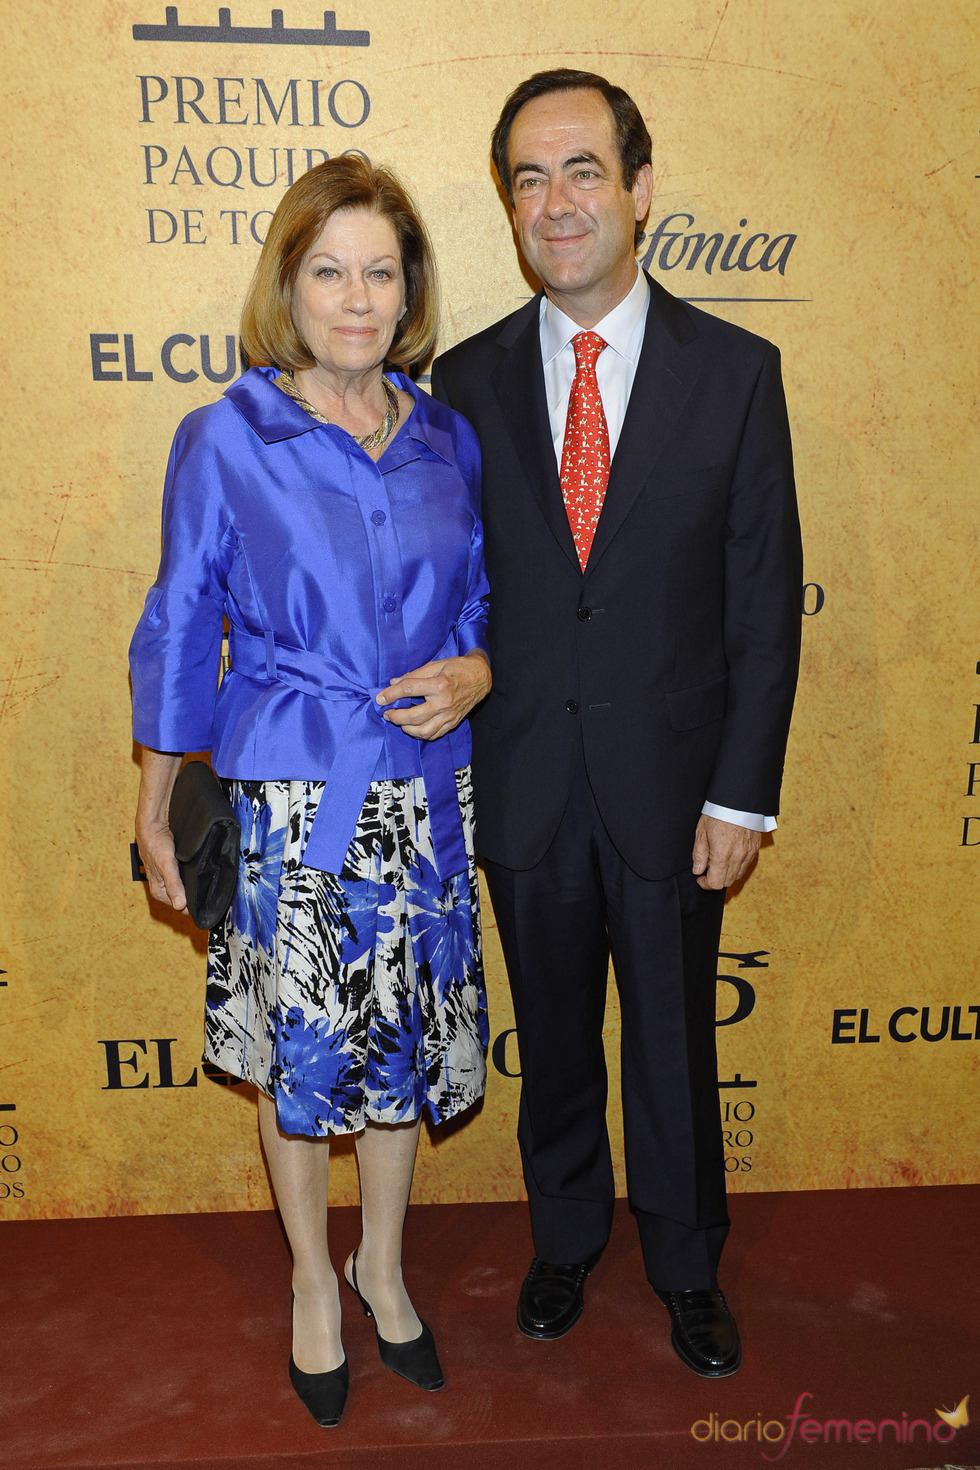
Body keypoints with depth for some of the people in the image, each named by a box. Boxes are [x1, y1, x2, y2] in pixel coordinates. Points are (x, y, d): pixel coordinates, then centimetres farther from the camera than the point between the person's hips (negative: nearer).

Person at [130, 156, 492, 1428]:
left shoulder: (448, 440, 5)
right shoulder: (224, 441, -5)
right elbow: (182, 632, 0)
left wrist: (475, 672, -8)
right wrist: (157, 807, 2)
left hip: (422, 795, 3)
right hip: (288, 798, -3)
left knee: (407, 1032, 14)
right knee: (301, 1046, 11)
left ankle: (382, 1263, 40)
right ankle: (313, 1276, 37)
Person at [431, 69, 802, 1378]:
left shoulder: (735, 370, -3)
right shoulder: (469, 378, 2)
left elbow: (766, 598, -4)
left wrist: (743, 796, -8)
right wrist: (455, 761, -2)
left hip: (670, 780, -1)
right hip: (523, 781, 2)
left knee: (674, 1046, 14)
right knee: (553, 1043, 18)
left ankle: (687, 1269, 40)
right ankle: (566, 1243, 43)